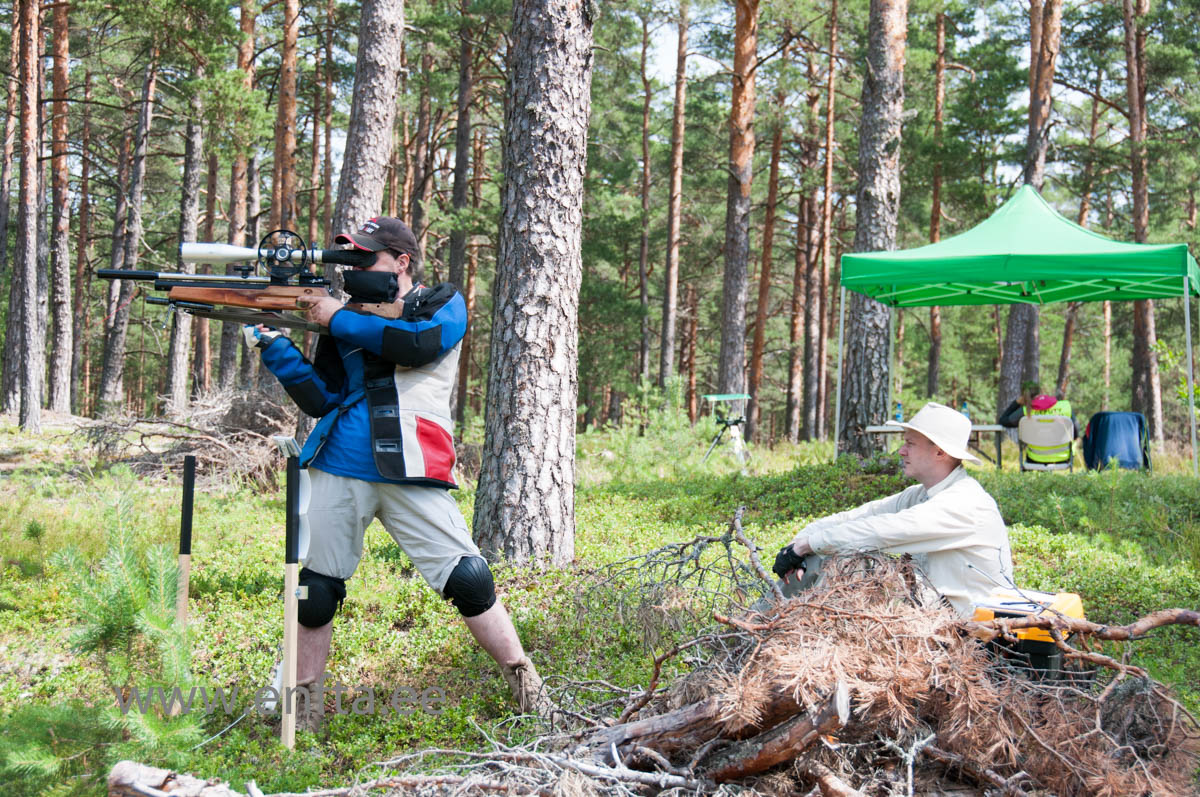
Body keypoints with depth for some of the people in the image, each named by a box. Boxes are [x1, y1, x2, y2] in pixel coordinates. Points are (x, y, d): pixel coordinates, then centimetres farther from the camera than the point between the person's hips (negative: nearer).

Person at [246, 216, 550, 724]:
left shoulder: (444, 304, 8)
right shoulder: (351, 313, 18)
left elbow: (419, 344, -16)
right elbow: (319, 399, 11)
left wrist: (341, 319, -9)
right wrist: (274, 346, 1)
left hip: (410, 475, -4)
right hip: (337, 472, 4)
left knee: (468, 581, -8)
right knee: (313, 593, 4)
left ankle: (527, 689, 5)